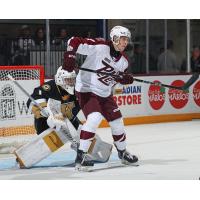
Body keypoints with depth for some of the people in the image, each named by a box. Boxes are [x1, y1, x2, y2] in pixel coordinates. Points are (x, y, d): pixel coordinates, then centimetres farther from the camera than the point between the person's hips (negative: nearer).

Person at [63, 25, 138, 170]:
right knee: (94, 118, -27)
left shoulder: (123, 61, 4)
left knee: (117, 122, 13)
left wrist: (126, 79, -10)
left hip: (105, 93, 8)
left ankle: (122, 152, 36)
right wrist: (69, 57, -32)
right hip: (86, 89, -8)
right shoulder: (100, 47, -19)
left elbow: (120, 77, 12)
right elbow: (74, 41, -20)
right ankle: (81, 156, -23)